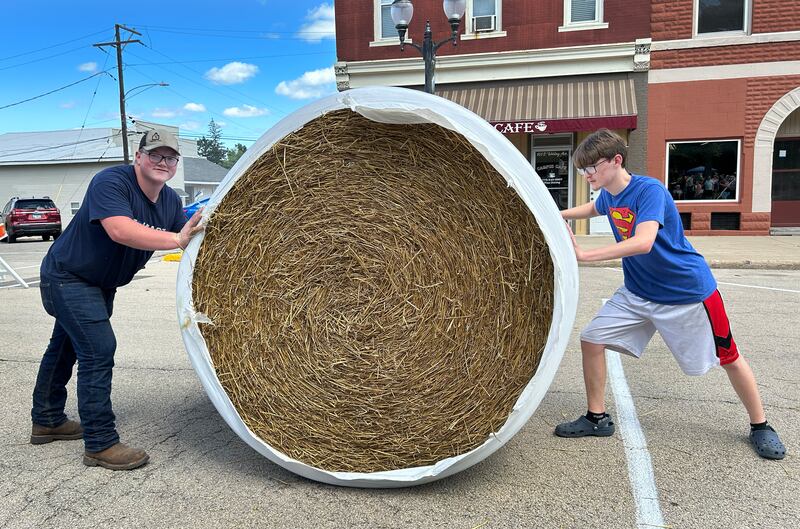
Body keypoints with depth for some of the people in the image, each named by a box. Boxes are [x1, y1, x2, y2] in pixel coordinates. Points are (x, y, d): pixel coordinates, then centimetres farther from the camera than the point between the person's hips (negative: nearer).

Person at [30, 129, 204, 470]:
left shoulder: (170, 200, -3)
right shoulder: (111, 182, -27)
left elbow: (193, 240, -4)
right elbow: (120, 230, -43)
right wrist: (176, 239, -45)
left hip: (101, 284, 9)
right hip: (67, 276, -9)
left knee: (66, 347, 22)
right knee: (98, 349, -15)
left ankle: (47, 421, 41)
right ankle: (100, 445, -6)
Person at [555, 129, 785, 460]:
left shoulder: (649, 190, -26)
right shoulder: (609, 196, -2)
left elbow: (643, 242, -41)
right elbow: (594, 209, 24)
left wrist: (583, 255, -43)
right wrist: (558, 215, 7)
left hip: (687, 291, -6)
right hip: (637, 292, 7)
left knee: (727, 358, 8)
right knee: (591, 339, -3)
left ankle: (760, 427, 31)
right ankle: (597, 418, 11)